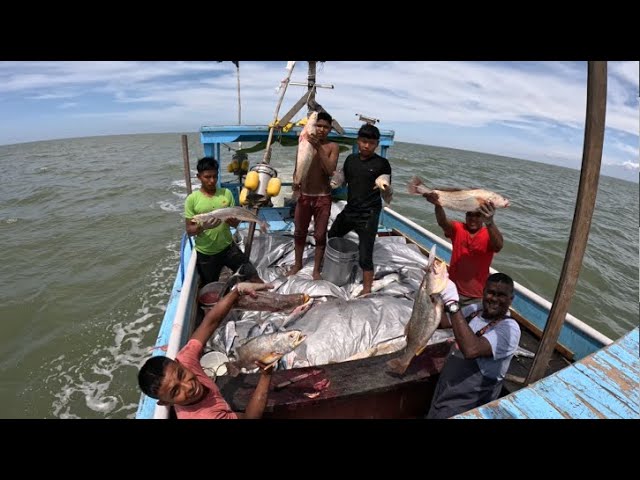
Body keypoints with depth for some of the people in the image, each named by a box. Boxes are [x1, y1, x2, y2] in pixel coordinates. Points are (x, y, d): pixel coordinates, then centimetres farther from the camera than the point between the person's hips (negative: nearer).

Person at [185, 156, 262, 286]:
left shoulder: (226, 193, -2)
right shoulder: (192, 199, -9)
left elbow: (235, 223, 1)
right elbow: (189, 230, -7)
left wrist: (233, 220, -24)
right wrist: (202, 226, -29)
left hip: (228, 247, 1)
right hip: (205, 253, -1)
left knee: (253, 275, -2)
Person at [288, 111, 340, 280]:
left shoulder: (332, 147, -5)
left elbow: (331, 170, -20)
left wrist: (319, 148, -25)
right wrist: (296, 188, -5)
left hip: (323, 197, -2)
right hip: (304, 196, 3)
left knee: (320, 235, 5)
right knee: (299, 232, 14)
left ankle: (316, 269, 22)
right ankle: (298, 264, 34)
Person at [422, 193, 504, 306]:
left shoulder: (489, 234, -10)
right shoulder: (457, 229, -7)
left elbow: (499, 246, -34)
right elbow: (443, 223, -28)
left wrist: (490, 223, -54)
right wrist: (438, 205, -51)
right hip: (453, 290, 1)